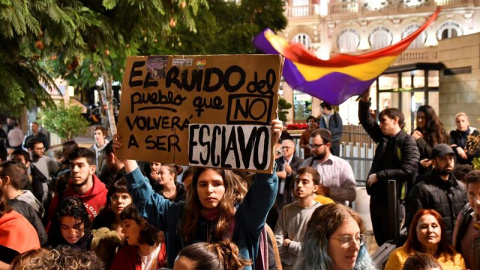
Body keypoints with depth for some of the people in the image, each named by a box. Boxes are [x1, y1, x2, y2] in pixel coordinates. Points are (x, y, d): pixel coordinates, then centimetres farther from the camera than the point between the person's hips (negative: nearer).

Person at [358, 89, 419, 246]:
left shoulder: (407, 142, -11)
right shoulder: (383, 138, 11)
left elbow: (407, 171, -22)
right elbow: (365, 120, 16)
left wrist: (379, 175, -16)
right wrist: (365, 99, 1)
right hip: (376, 198, 7)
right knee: (380, 243, 16)